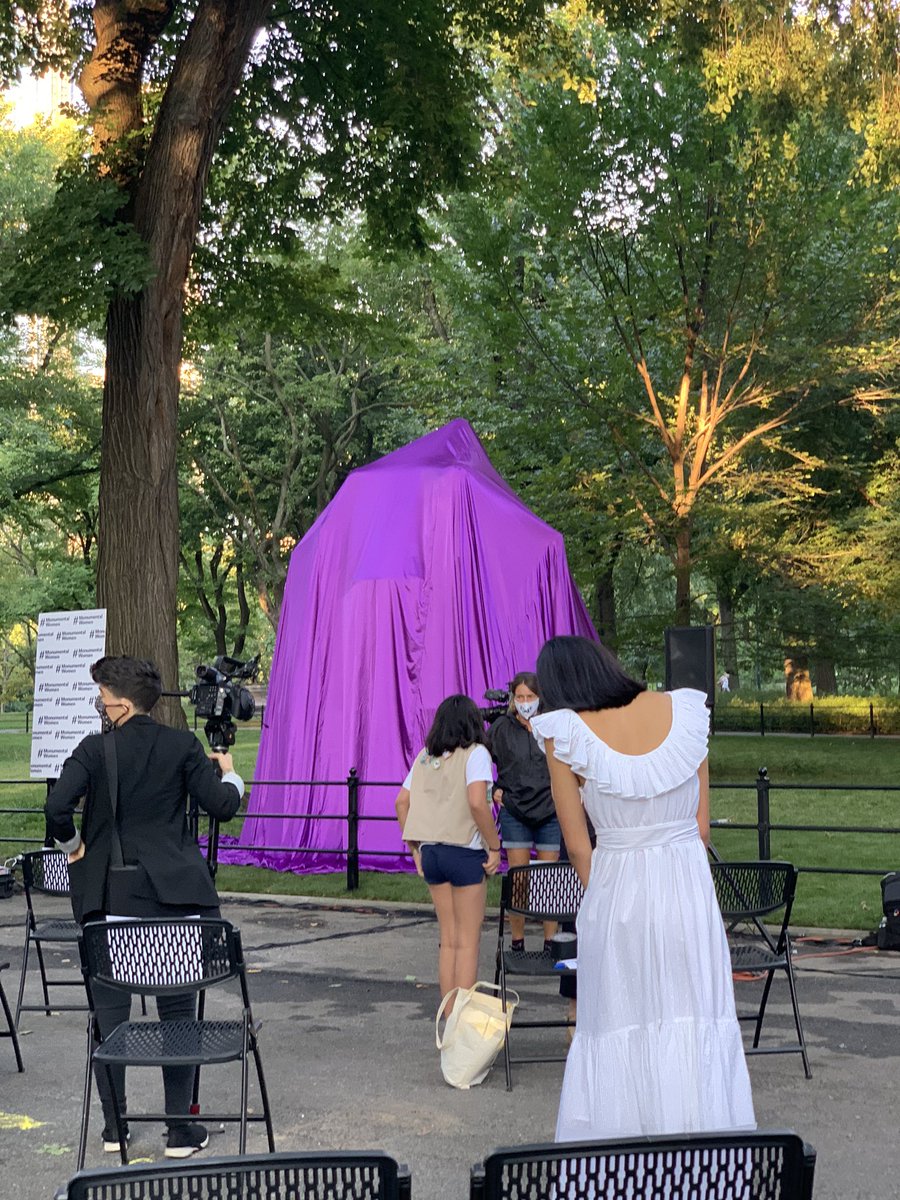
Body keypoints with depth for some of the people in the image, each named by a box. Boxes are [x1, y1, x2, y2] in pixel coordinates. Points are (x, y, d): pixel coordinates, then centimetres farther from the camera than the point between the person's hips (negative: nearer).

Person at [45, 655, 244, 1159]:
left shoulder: (95, 749, -5)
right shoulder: (182, 745, -1)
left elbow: (57, 808, -17)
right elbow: (223, 805, -3)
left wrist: (73, 845, 2)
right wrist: (229, 772, 16)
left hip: (109, 897, -1)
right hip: (170, 894, 1)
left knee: (109, 1011, 11)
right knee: (178, 1009, 7)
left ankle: (114, 1127, 19)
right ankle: (181, 1130, 11)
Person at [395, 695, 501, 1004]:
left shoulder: (425, 756, 11)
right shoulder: (475, 753, -8)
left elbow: (402, 802, 10)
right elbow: (477, 803, -20)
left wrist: (415, 849, 15)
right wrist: (495, 847, -10)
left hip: (430, 852, 6)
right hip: (465, 852, -6)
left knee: (447, 939, 15)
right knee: (468, 942, 3)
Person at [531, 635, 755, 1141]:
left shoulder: (566, 733, -8)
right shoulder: (685, 710, 0)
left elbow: (579, 846, -3)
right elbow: (702, 825, 5)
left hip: (617, 890, -2)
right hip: (690, 885, 2)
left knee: (617, 1035, 10)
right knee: (697, 1029, 10)